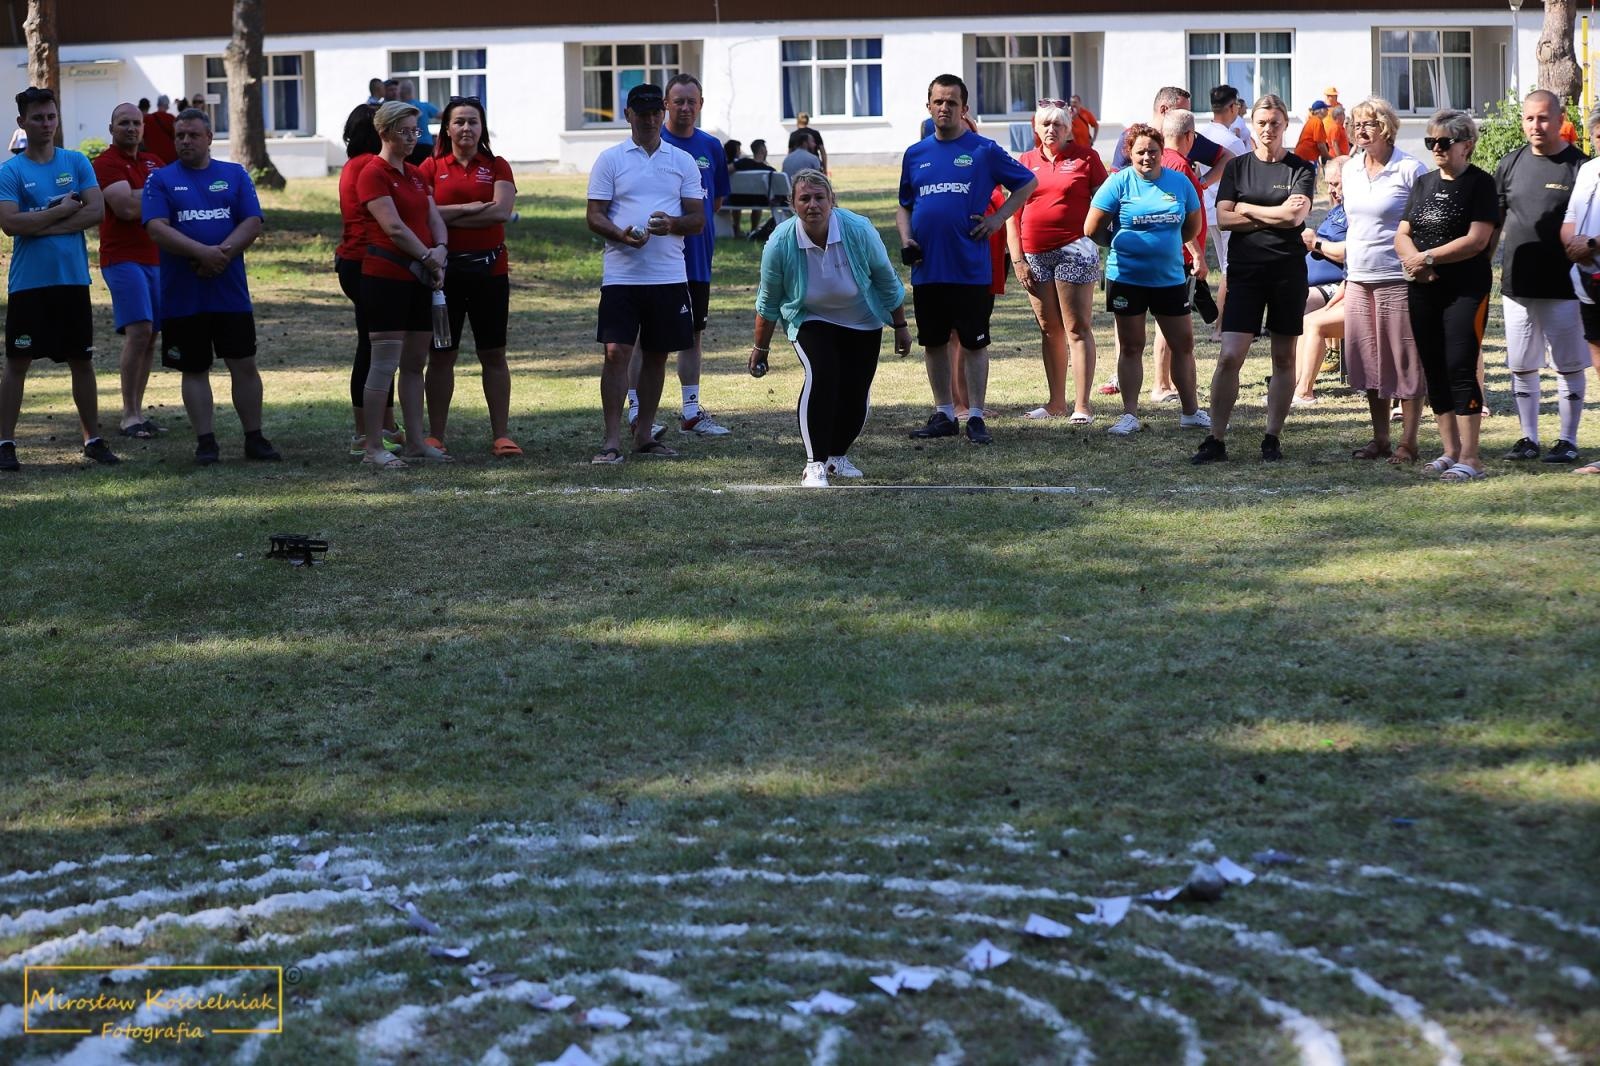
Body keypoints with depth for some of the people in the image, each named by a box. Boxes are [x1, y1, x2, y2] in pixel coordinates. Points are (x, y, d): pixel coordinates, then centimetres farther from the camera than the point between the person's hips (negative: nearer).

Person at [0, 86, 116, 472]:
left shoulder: (77, 163, 5)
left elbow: (96, 211, -6)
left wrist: (41, 224, -12)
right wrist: (61, 211, -12)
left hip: (73, 279, 3)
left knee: (82, 360, 9)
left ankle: (93, 439, 17)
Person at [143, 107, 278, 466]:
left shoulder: (235, 175, 8)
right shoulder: (161, 180, 4)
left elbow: (253, 222, -1)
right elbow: (157, 228, -9)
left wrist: (223, 253, -18)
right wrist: (201, 252, -22)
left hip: (230, 291, 1)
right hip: (182, 297, 0)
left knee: (244, 365, 1)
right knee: (194, 369, 5)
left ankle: (254, 438, 10)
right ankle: (205, 441, 12)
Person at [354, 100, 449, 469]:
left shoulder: (415, 175, 17)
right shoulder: (373, 173, -9)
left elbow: (434, 218, 11)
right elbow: (394, 227, -16)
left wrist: (441, 249, -8)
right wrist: (429, 257, -10)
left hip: (419, 278, 8)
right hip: (385, 276, -8)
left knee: (415, 363, 10)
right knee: (384, 364, -8)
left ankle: (416, 442, 16)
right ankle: (373, 448, -4)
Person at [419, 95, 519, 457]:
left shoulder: (497, 167, 5)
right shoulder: (431, 168, 4)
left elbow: (502, 211, -11)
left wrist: (448, 217, -11)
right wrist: (469, 208, -14)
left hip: (490, 268, 1)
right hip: (445, 271, 0)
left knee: (493, 355, 4)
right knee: (441, 355, 3)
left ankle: (501, 435, 8)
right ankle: (435, 436, 9)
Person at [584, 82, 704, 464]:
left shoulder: (683, 161, 10)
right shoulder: (610, 160, 5)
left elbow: (698, 219, 7)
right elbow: (594, 215, 1)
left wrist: (673, 224, -15)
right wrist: (621, 234, -20)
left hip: (670, 275, 3)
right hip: (621, 273, -2)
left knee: (657, 355, 9)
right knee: (616, 352, -8)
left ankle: (644, 434, 19)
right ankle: (612, 439, -6)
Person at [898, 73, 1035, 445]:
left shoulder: (983, 150, -1)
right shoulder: (915, 155, 10)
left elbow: (1028, 183, 8)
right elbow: (904, 205, 19)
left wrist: (998, 218, -2)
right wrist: (906, 239, 1)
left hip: (971, 269, -4)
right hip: (927, 269, 4)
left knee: (974, 342, 0)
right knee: (934, 342, 9)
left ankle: (976, 416, 6)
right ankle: (944, 414, 19)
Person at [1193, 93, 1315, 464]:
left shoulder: (1300, 169, 3)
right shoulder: (1236, 167, 9)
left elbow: (1295, 216, -13)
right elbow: (1223, 218, -2)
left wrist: (1246, 208, -5)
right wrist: (1274, 215, -9)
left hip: (1288, 269, -1)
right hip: (1244, 269, 1)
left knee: (1284, 358, 5)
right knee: (1229, 356, -8)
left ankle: (1272, 438, 14)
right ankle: (1216, 440, -4)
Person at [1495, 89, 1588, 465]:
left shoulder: (1579, 166, -5)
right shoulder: (1510, 164, 8)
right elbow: (1493, 223, 15)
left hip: (1562, 288, -4)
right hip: (1516, 286, 4)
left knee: (1569, 366, 3)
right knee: (1521, 367, 10)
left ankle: (1568, 440, 12)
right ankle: (1528, 437, 21)